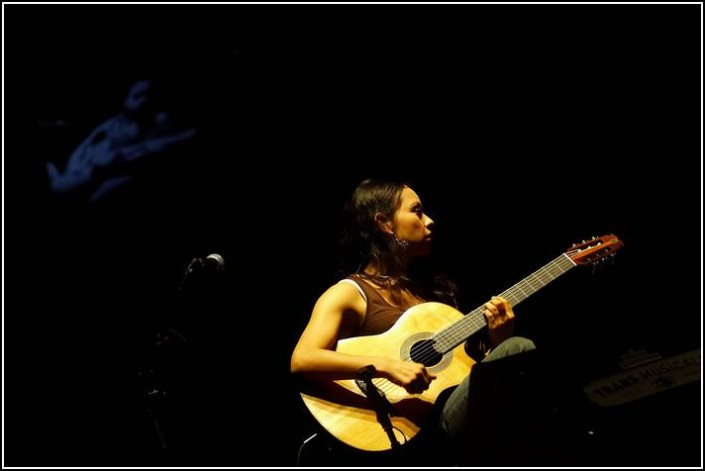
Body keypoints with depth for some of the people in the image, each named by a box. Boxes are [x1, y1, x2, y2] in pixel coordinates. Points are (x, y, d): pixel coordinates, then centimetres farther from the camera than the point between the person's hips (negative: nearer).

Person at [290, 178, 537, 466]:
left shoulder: (431, 287, 23)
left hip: (468, 415, 6)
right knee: (520, 350, -24)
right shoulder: (348, 294, 3)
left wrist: (497, 341, 2)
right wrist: (386, 367, -25)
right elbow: (302, 361, -14)